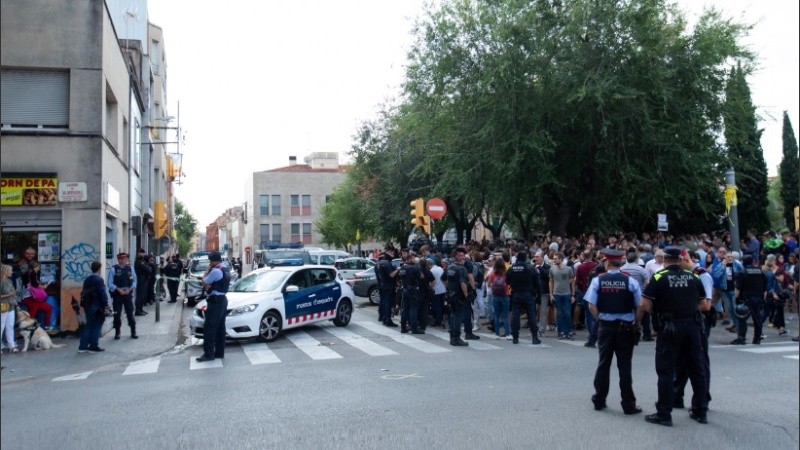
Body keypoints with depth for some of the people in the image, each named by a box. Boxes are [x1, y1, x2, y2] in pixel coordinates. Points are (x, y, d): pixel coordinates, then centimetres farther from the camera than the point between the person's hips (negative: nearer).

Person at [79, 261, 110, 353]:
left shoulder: (87, 279, 11)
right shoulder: (99, 279, -14)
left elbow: (84, 293, 16)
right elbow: (103, 293, -16)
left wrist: (85, 305, 21)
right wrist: (105, 305, -11)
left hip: (87, 306, 7)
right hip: (97, 307, -7)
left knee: (88, 325, 13)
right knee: (96, 326, 1)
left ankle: (83, 346, 12)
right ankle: (94, 346, 5)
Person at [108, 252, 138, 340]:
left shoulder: (130, 268, 3)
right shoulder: (113, 269, -6)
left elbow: (134, 281, 6)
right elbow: (110, 283, -6)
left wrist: (130, 289, -9)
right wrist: (118, 289, -16)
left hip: (128, 294, 2)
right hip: (117, 295, -2)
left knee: (130, 313, 5)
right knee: (117, 314, 4)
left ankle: (133, 332, 12)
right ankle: (117, 333, 17)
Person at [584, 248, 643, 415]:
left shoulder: (598, 280, -5)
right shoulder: (630, 281, -7)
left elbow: (591, 306, -9)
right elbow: (640, 305, -6)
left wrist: (599, 318, 5)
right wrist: (636, 323, 9)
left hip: (606, 327, 1)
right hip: (626, 328, -1)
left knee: (603, 363, 11)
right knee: (624, 365, 5)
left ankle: (599, 401, 19)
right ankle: (628, 404, 9)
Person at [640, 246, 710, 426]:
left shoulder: (658, 278, -7)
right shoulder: (693, 277, 5)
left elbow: (645, 305, -13)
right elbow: (704, 305, 9)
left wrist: (637, 320, 5)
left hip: (669, 328, -4)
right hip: (692, 327, 4)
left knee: (666, 371, 1)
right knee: (697, 370, 14)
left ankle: (664, 414, 3)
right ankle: (700, 411, 23)